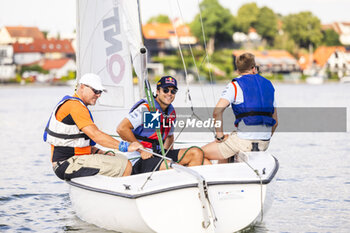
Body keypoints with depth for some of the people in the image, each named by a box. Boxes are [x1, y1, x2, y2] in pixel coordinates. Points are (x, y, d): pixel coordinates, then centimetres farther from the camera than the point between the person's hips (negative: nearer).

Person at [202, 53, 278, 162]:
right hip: (264, 144, 7)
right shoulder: (268, 85, 16)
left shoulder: (235, 85, -1)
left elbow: (217, 111, -15)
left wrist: (220, 136, -5)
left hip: (244, 140, -7)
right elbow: (275, 122, 19)